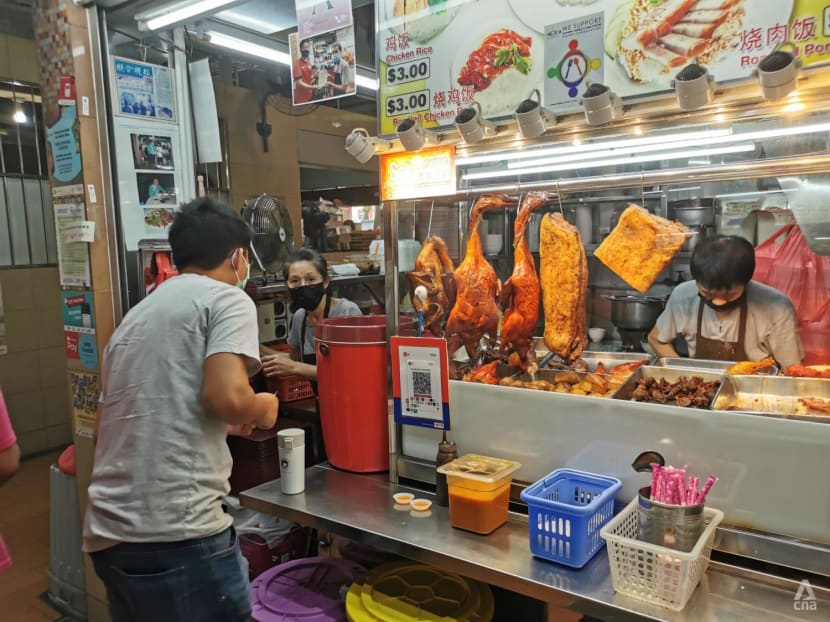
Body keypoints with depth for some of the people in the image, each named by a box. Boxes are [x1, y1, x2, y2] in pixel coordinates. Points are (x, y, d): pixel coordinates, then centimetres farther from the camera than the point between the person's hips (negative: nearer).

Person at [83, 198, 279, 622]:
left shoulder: (134, 316, 18)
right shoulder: (226, 299, -4)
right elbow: (226, 396, -21)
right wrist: (263, 409, 2)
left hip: (106, 533, 8)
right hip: (175, 532, -7)